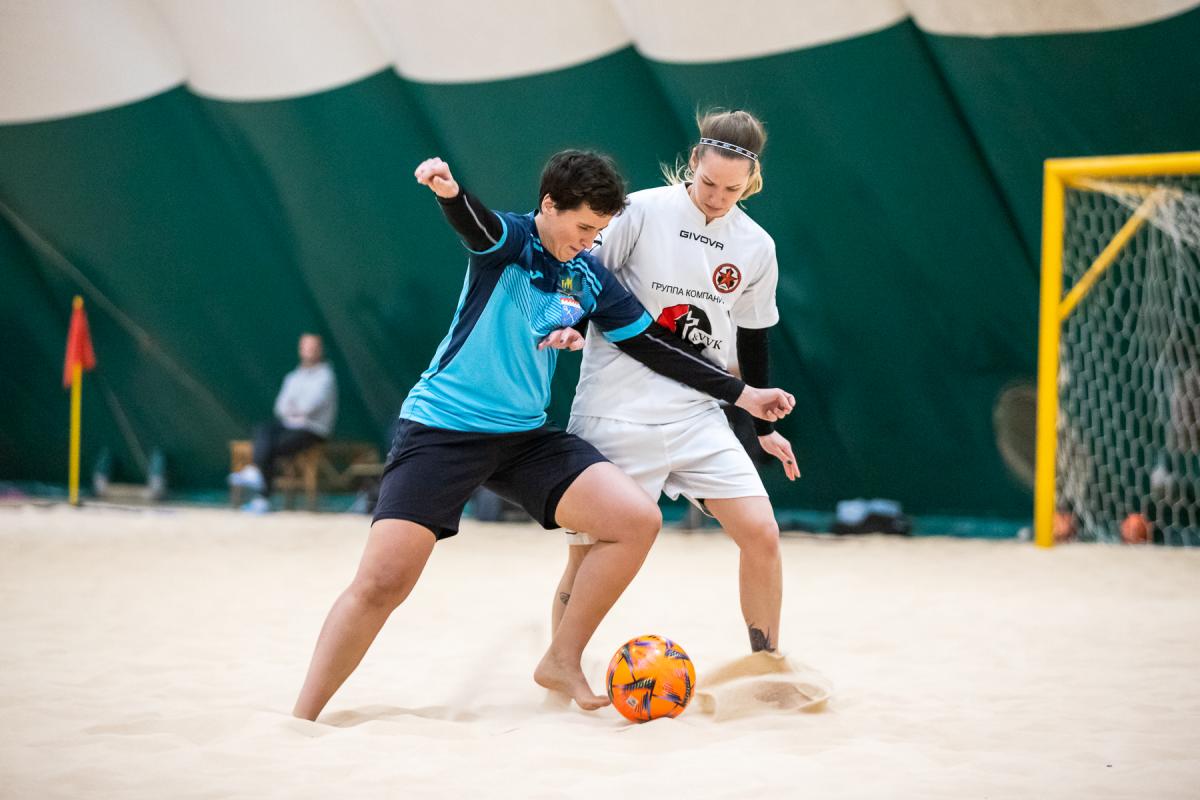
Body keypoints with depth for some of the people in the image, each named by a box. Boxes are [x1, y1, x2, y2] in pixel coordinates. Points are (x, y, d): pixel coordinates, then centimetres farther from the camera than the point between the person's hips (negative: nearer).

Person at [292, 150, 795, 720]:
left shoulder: (590, 279, 7)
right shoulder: (506, 240, -8)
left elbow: (653, 346, 15)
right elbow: (474, 222, -32)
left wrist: (740, 394, 14)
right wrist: (449, 191, -56)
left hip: (525, 437, 6)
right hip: (440, 430, -5)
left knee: (638, 520, -11)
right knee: (382, 583, -17)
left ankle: (562, 662, 5)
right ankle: (301, 721, -1)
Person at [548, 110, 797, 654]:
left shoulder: (756, 248, 5)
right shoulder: (642, 211, -9)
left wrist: (764, 426, 23)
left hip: (696, 418, 4)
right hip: (614, 417, -3)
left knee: (761, 534, -8)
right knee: (588, 556, -3)